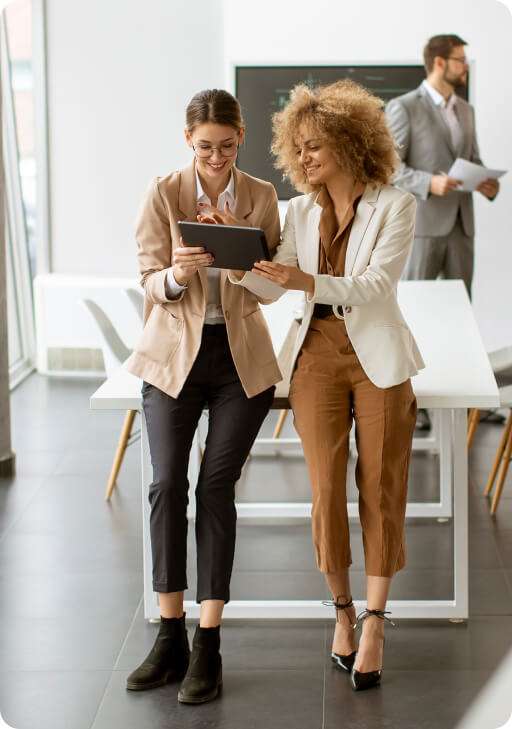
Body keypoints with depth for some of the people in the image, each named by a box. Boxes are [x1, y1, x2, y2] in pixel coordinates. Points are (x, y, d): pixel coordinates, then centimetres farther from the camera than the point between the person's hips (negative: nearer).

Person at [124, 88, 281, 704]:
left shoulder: (261, 197, 2)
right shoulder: (163, 193, -1)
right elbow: (150, 283, -3)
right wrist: (176, 273, -26)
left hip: (241, 358, 0)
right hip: (175, 353, 0)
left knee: (217, 486, -8)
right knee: (167, 483, -10)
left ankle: (207, 646, -2)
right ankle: (171, 638, 0)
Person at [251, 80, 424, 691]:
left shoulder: (395, 205, -3)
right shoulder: (301, 212, 10)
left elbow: (377, 284, -16)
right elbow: (273, 287, 0)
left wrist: (309, 281, -29)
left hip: (379, 359, -3)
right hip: (318, 357, 3)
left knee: (381, 491, -1)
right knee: (326, 490, -1)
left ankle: (374, 623, 4)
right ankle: (342, 613, 13)